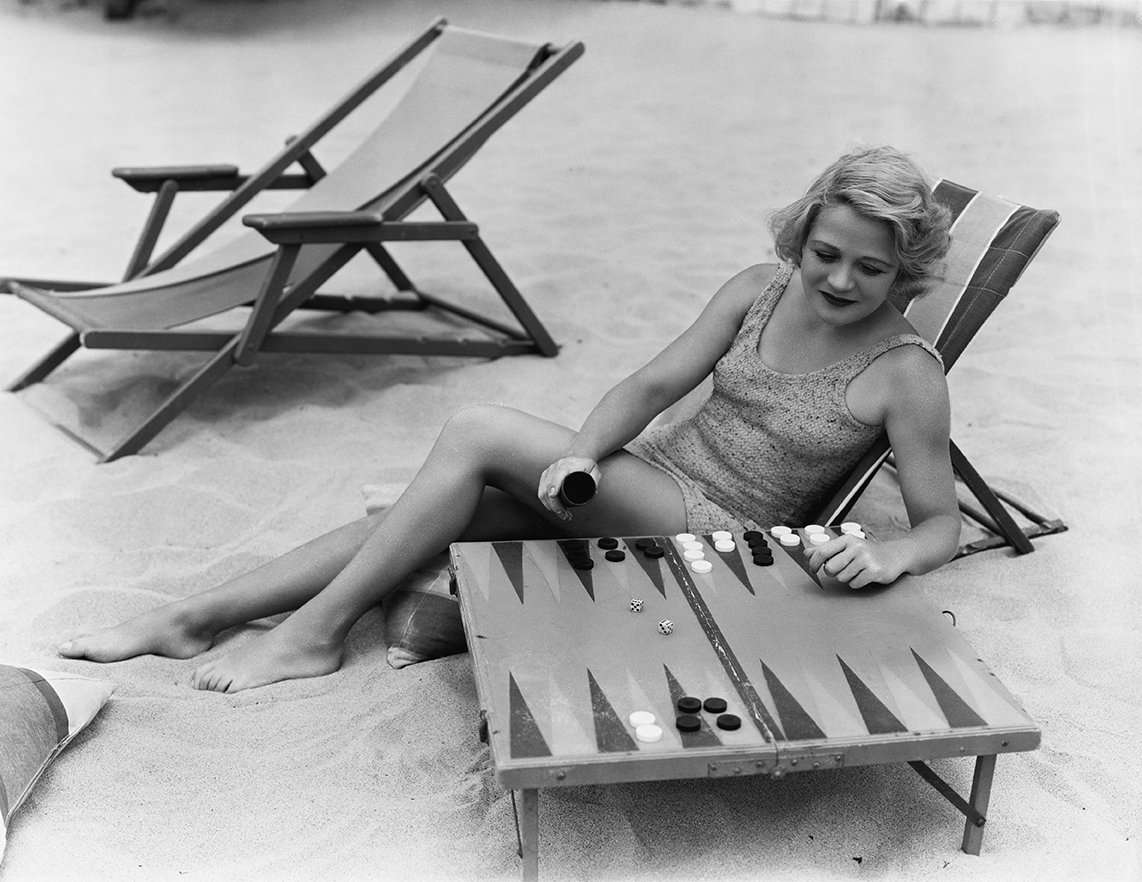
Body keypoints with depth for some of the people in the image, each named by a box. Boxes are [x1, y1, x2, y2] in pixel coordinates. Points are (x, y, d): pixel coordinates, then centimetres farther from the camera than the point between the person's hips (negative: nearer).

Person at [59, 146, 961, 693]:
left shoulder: (906, 372, -12)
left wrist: (886, 556, -32)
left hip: (716, 534, -6)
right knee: (438, 506, -9)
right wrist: (580, 455, -18)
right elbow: (651, 387, 0)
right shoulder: (760, 290, 2)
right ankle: (198, 615, 1)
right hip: (642, 478, 6)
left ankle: (319, 629, -9)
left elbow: (942, 525, -9)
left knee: (477, 432, -22)